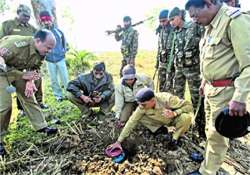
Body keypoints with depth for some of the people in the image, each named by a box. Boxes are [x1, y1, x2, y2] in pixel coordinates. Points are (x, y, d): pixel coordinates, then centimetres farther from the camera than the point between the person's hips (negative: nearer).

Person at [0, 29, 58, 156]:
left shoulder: (40, 53, -11)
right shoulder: (17, 43, -35)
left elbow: (33, 69, 3)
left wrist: (30, 82, -16)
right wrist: (23, 75, -30)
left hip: (18, 71, 7)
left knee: (29, 98, 4)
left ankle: (41, 126, 15)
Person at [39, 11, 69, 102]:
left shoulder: (58, 31, -1)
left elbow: (64, 41, 13)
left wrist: (64, 51, 7)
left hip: (60, 58, 0)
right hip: (49, 60, 1)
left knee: (65, 77, 3)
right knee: (53, 79, 7)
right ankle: (58, 95, 20)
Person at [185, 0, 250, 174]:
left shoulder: (235, 20, -18)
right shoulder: (211, 25, 10)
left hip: (225, 90, -8)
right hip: (210, 87, 9)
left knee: (217, 133, 6)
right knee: (210, 129, 22)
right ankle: (210, 156, 43)